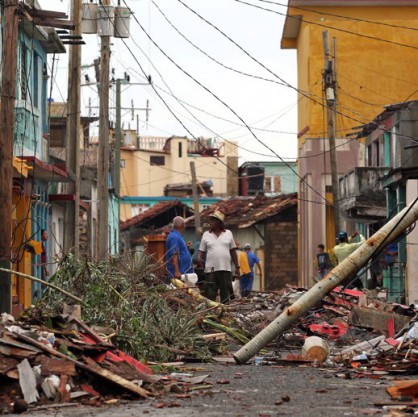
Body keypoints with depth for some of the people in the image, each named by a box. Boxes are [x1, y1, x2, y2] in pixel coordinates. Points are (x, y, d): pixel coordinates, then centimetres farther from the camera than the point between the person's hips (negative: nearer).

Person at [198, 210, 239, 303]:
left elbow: (233, 251, 13)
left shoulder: (228, 233, 10)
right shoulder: (206, 234, 8)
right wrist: (199, 259, -15)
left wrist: (237, 267, 11)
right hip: (211, 270, -1)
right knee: (210, 295, -5)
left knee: (226, 295, 4)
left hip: (225, 269, 1)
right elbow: (201, 250, 6)